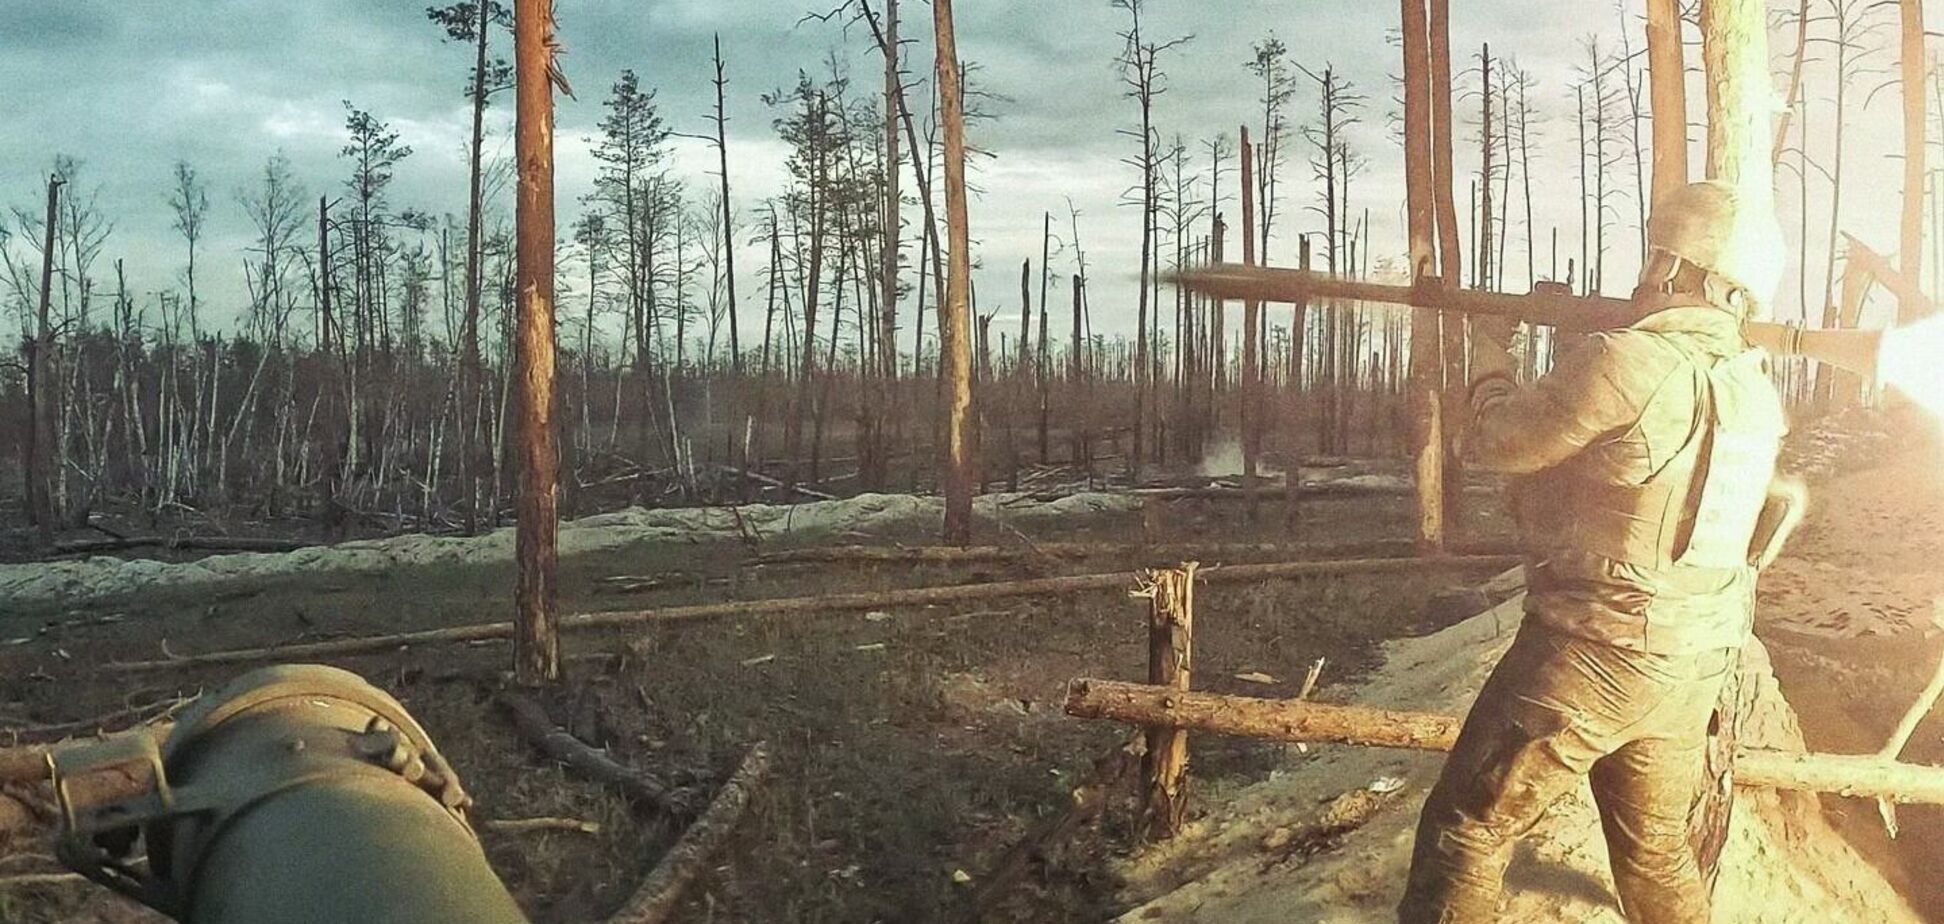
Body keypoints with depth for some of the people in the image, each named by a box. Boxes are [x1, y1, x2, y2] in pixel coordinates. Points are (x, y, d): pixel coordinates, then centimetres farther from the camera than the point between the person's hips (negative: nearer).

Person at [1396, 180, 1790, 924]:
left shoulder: (1627, 360, -19)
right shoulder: (1757, 391, 6)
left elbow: (1493, 441, -8)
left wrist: (1490, 344, 10)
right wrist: (1575, 333, 18)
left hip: (1594, 655, -8)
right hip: (1696, 667, 8)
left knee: (1465, 835, 0)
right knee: (1656, 851, 23)